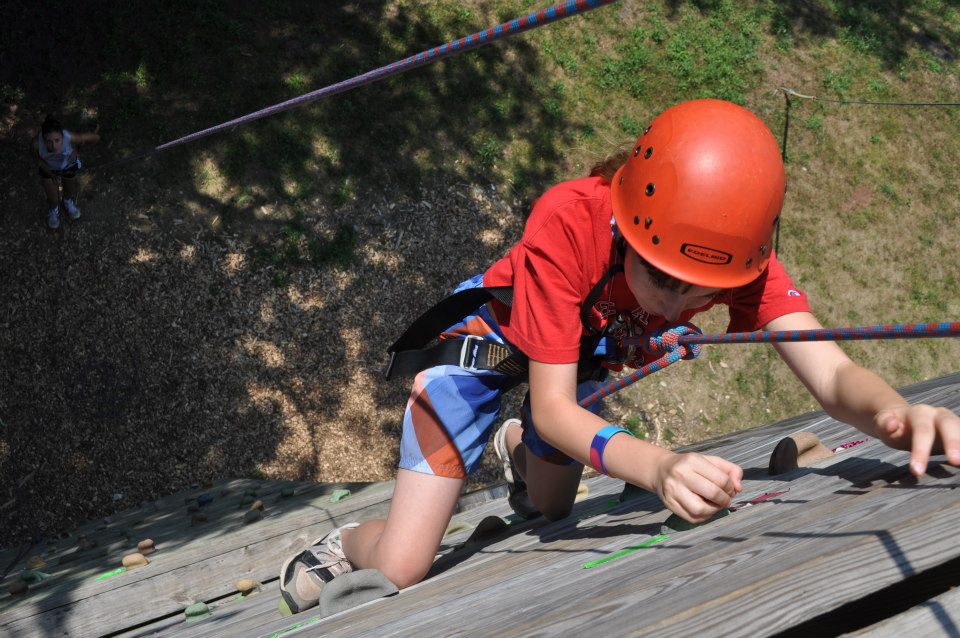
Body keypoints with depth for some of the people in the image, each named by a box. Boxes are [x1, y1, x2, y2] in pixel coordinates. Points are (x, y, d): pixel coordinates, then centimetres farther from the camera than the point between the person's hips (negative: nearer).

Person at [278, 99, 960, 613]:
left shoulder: (738, 255, -29)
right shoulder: (568, 220, -40)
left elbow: (833, 374, -36)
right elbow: (553, 405, -38)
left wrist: (897, 411, -61)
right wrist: (659, 467, -57)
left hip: (589, 352, 5)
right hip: (488, 339, -4)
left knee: (552, 511, 23)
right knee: (401, 571, -12)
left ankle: (518, 448, 57)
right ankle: (348, 543, 25)